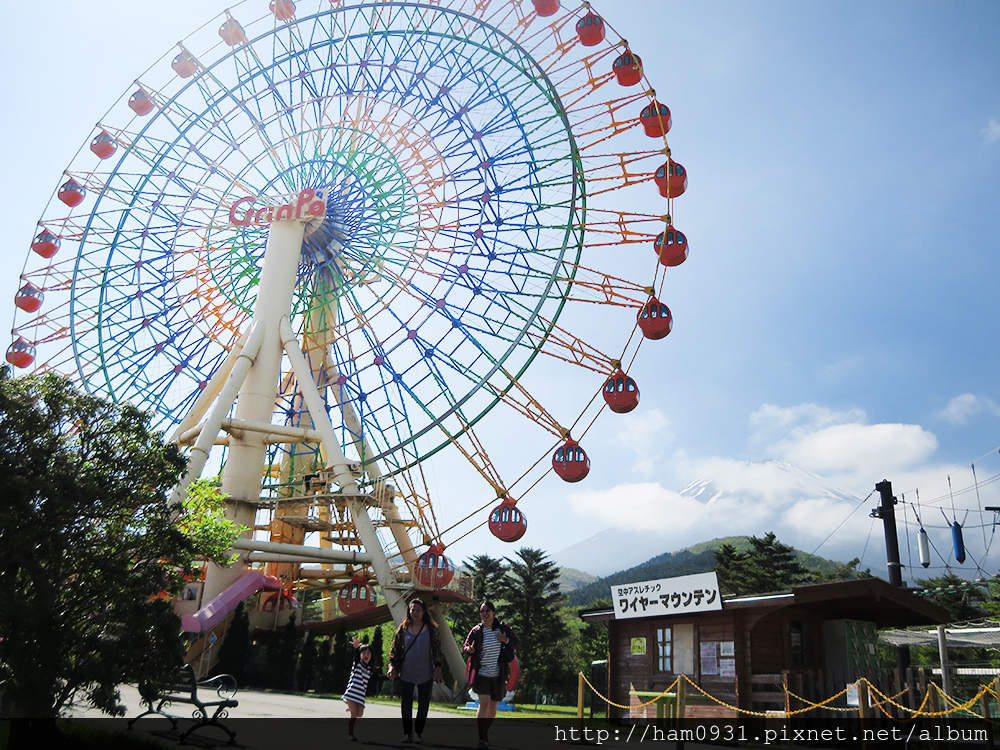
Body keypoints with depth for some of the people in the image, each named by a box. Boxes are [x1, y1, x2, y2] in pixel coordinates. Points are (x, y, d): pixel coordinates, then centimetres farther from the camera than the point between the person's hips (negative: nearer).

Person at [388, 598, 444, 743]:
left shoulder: (431, 629, 1)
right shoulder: (404, 628, 4)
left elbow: (437, 649, 4)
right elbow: (395, 648, 8)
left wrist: (437, 668, -3)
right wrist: (392, 665, -2)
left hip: (425, 673, -1)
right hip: (406, 673, 1)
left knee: (423, 704, 5)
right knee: (406, 704, 3)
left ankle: (419, 732, 18)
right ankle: (407, 733, 14)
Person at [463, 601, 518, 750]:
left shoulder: (504, 628, -1)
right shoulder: (476, 631, -3)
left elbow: (516, 644, 8)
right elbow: (465, 647, 4)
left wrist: (506, 641, -13)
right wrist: (469, 649, -19)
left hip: (498, 675, 2)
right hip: (482, 673, -2)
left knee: (493, 706, 13)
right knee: (484, 703, -15)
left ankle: (485, 732, 33)